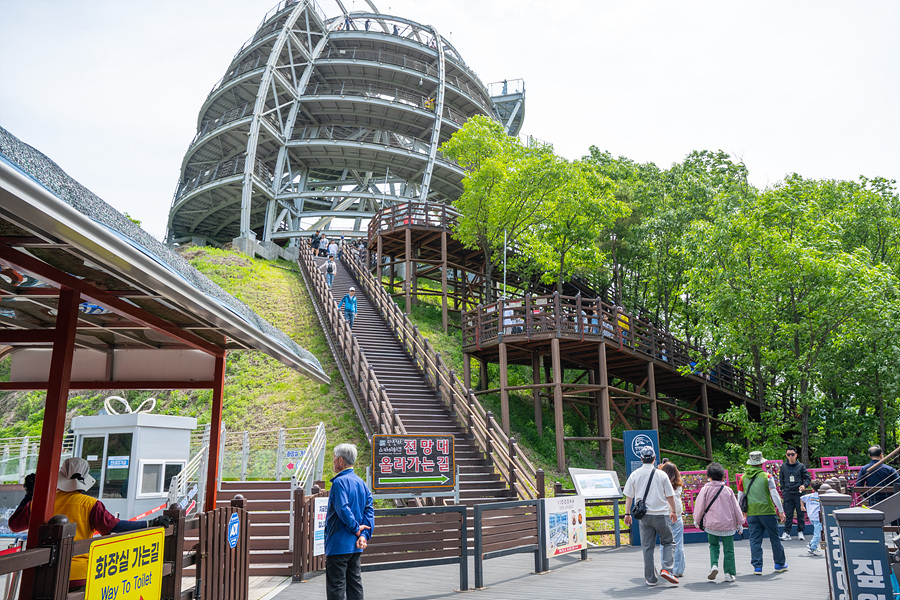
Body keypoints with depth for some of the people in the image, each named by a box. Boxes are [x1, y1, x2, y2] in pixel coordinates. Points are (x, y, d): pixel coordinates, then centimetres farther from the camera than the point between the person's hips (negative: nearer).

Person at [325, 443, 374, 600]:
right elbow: (369, 509, 4)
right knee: (354, 583, 13)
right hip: (356, 546, 8)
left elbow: (343, 510, -24)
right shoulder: (360, 482, 10)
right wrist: (364, 535, -4)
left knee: (336, 587, -1)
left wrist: (356, 529, -12)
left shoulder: (339, 482, -14)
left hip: (338, 545, -8)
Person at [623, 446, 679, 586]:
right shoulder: (661, 475, -3)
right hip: (660, 514, -2)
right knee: (669, 542, 14)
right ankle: (666, 569, -4)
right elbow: (670, 496, 2)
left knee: (647, 547, 7)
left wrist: (627, 513, 10)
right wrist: (673, 511, 15)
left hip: (643, 515, 2)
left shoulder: (635, 475, 2)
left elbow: (629, 496, 3)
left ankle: (650, 578, 9)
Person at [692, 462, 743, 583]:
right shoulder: (728, 490, 0)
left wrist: (696, 520, 13)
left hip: (711, 524, -1)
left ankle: (714, 565, -6)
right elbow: (736, 507, 6)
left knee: (713, 546, 15)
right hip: (728, 524, 1)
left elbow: (699, 506, -1)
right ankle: (729, 573, 10)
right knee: (728, 549, 10)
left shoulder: (705, 489, -5)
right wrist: (740, 523, 17)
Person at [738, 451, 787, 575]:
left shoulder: (743, 478, 5)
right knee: (774, 538, 13)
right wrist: (781, 511, 0)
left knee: (755, 540, 5)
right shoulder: (766, 476, -5)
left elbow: (740, 497, 11)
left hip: (751, 513, 2)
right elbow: (774, 495, -7)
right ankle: (779, 564, 26)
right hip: (767, 511, -2)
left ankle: (757, 567, 3)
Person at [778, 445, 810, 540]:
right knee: (788, 514, 1)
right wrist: (783, 489, 7)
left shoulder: (801, 466, 2)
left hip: (799, 493, -1)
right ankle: (787, 532, 4)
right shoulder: (783, 466, 7)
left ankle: (800, 532, 17)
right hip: (787, 494, 1)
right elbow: (781, 479, 16)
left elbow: (808, 478, 5)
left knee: (800, 513, 5)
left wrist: (804, 485, -12)